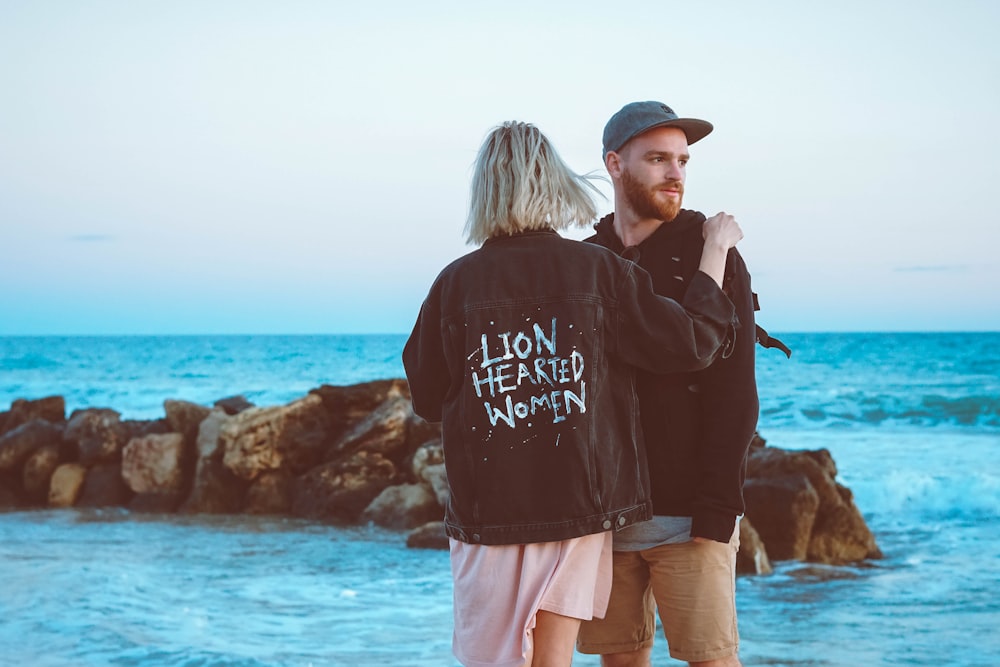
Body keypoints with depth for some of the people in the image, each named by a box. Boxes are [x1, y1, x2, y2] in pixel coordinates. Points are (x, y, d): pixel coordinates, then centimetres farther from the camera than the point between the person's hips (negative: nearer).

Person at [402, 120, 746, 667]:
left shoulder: (454, 283, -5)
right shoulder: (599, 270, -5)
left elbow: (425, 399, 4)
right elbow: (692, 342, -3)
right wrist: (716, 249, 8)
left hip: (488, 505, -1)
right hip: (581, 500, 1)